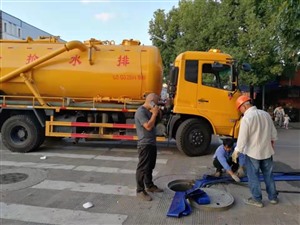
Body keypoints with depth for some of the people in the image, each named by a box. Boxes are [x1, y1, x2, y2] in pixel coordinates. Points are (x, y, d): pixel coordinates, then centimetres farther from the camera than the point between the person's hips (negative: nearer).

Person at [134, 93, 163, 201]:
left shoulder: (148, 111, 14)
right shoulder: (141, 111, -18)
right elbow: (148, 126, -25)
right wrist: (154, 114, -19)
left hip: (151, 143, 10)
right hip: (145, 144, -10)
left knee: (150, 166, 20)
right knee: (142, 168, -2)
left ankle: (149, 186, 34)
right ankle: (140, 190, 8)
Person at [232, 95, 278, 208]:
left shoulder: (246, 118, -19)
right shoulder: (265, 114, 2)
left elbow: (242, 138, -19)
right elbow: (273, 133, 12)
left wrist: (236, 151, -8)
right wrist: (271, 143, 27)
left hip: (252, 152, -6)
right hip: (267, 150, 7)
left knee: (253, 176, 8)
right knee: (268, 175, 19)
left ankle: (257, 199, 16)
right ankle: (273, 197, 30)